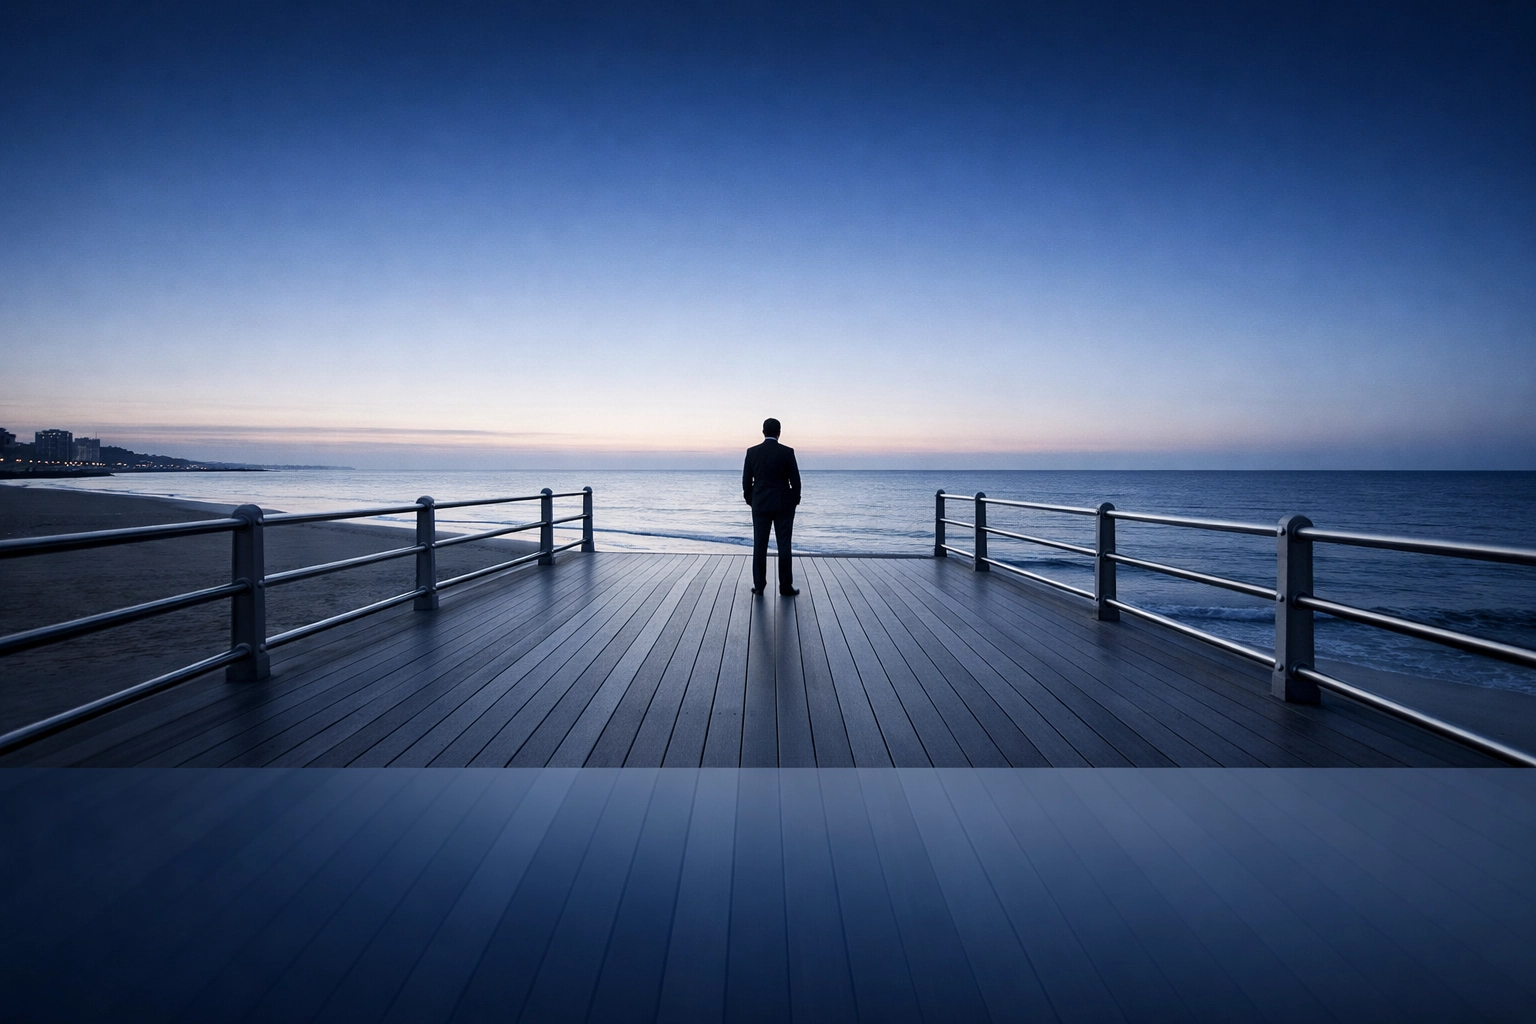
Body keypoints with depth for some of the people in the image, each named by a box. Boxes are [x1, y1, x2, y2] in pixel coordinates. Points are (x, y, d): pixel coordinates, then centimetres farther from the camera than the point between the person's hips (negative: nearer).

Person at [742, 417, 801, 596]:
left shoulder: (752, 452, -2)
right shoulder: (787, 452, -7)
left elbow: (746, 480, 1)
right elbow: (795, 479, -6)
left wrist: (750, 501, 14)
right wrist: (795, 500, 8)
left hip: (760, 505, 2)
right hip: (783, 505, -2)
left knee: (759, 545, 6)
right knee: (783, 545, 2)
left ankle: (759, 585, 8)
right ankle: (785, 586, 4)